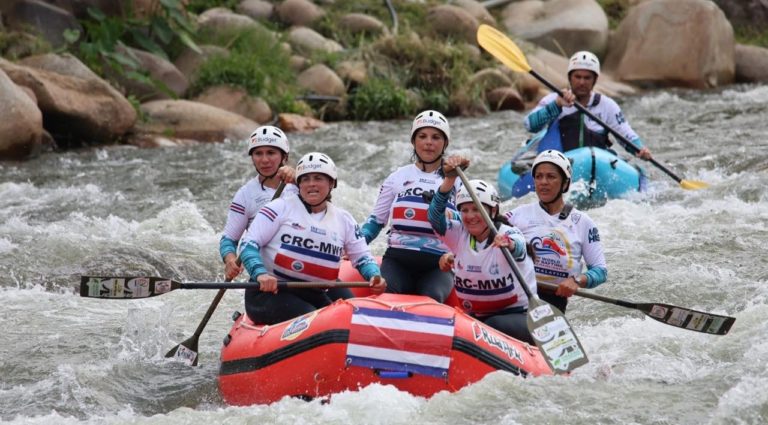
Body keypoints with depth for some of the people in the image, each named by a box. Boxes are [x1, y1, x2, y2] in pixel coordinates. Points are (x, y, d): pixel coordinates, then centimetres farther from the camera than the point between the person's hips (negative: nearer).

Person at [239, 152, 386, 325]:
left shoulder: (344, 220, 13)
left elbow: (362, 257, 17)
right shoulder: (280, 208, 1)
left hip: (317, 296, 5)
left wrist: (374, 276, -7)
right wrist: (260, 273, -25)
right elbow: (249, 245, -4)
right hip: (269, 292, -5)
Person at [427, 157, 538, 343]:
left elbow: (517, 248, -34)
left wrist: (508, 245, -59)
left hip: (516, 317, -5)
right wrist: (450, 179, -24)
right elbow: (436, 215, -11)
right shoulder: (459, 235, 4)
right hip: (476, 318, 5)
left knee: (496, 326, -35)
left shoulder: (509, 234, -11)